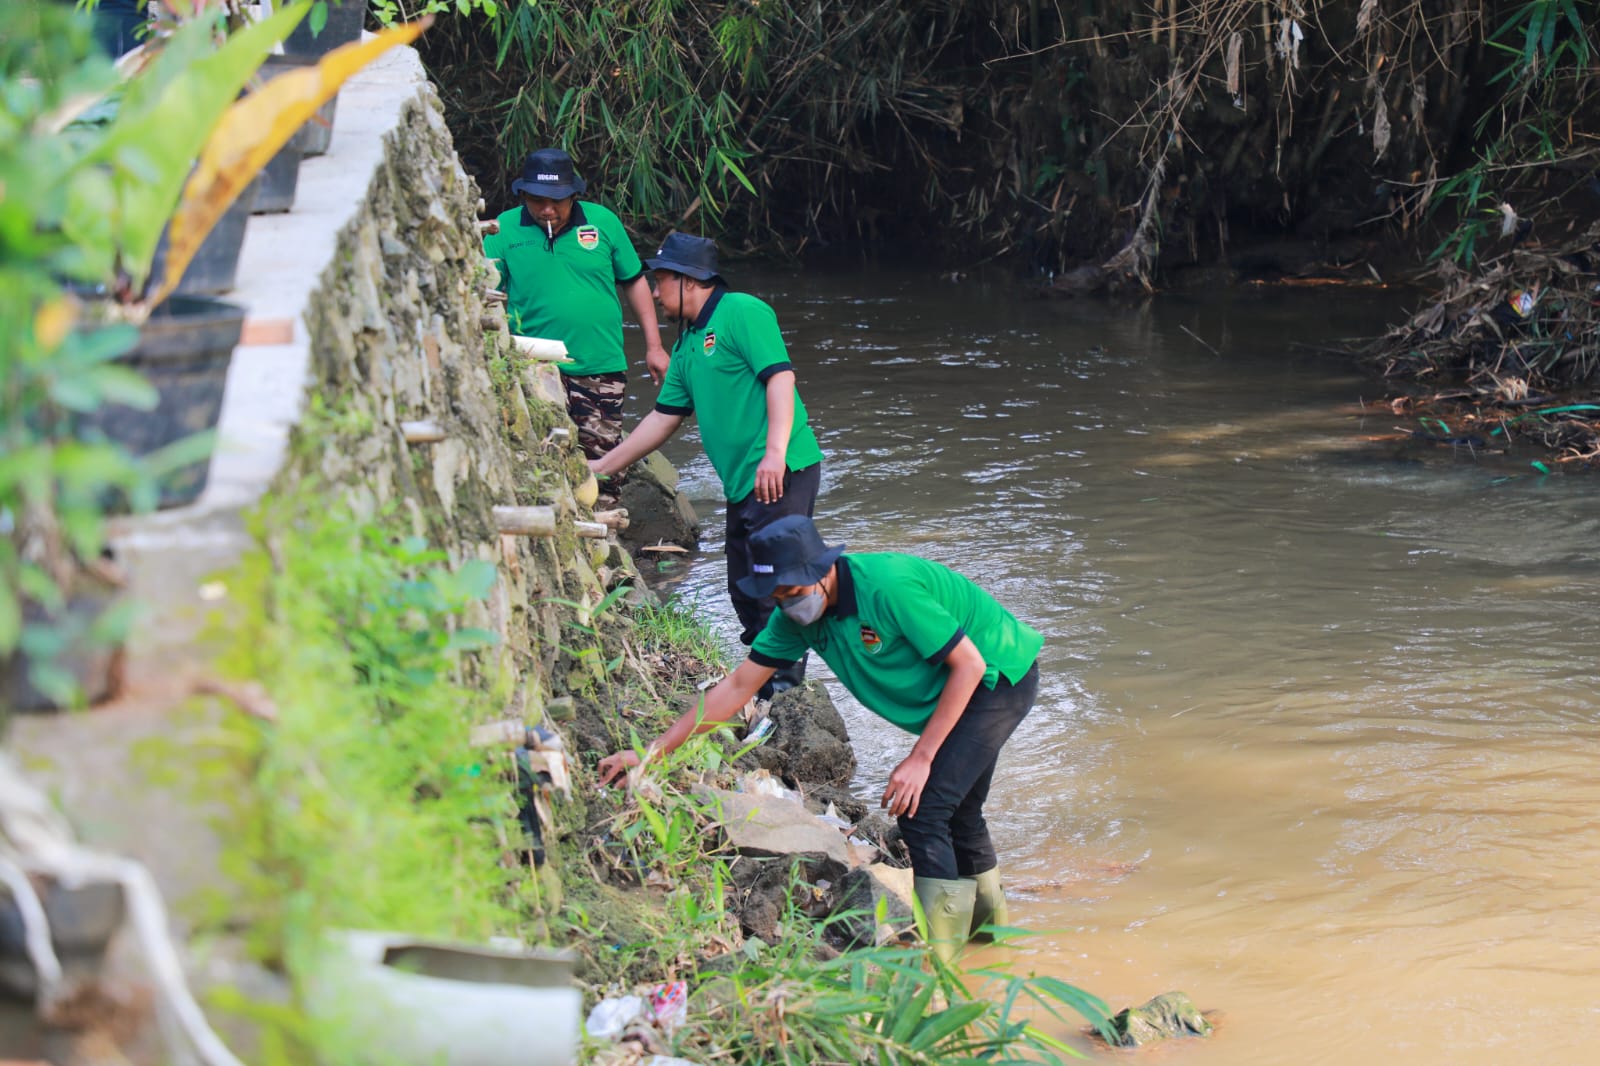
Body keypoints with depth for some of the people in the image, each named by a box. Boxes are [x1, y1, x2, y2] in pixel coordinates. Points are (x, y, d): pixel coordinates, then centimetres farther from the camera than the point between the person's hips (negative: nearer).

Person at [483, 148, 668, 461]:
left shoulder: (602, 221, 2)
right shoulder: (504, 230, -1)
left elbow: (634, 282, 11)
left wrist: (654, 346, 11)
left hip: (602, 367, 1)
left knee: (601, 455, 3)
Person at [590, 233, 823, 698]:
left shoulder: (741, 312, -7)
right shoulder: (688, 342, 21)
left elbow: (780, 377, -17)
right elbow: (664, 417, 26)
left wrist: (775, 452, -28)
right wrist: (601, 467, 28)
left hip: (781, 473, -10)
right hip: (741, 483, 10)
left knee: (772, 587, -11)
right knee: (745, 591, 12)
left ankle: (784, 686, -6)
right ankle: (766, 682, 21)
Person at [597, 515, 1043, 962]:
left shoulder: (888, 588, -32)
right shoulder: (798, 614, -7)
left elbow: (969, 664, -26)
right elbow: (739, 685, -1)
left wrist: (921, 758, -24)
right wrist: (652, 752, -6)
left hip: (999, 678, -9)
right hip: (959, 689, 9)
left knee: (921, 811, -17)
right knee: (956, 811, 23)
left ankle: (938, 953, -9)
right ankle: (986, 915, 47)